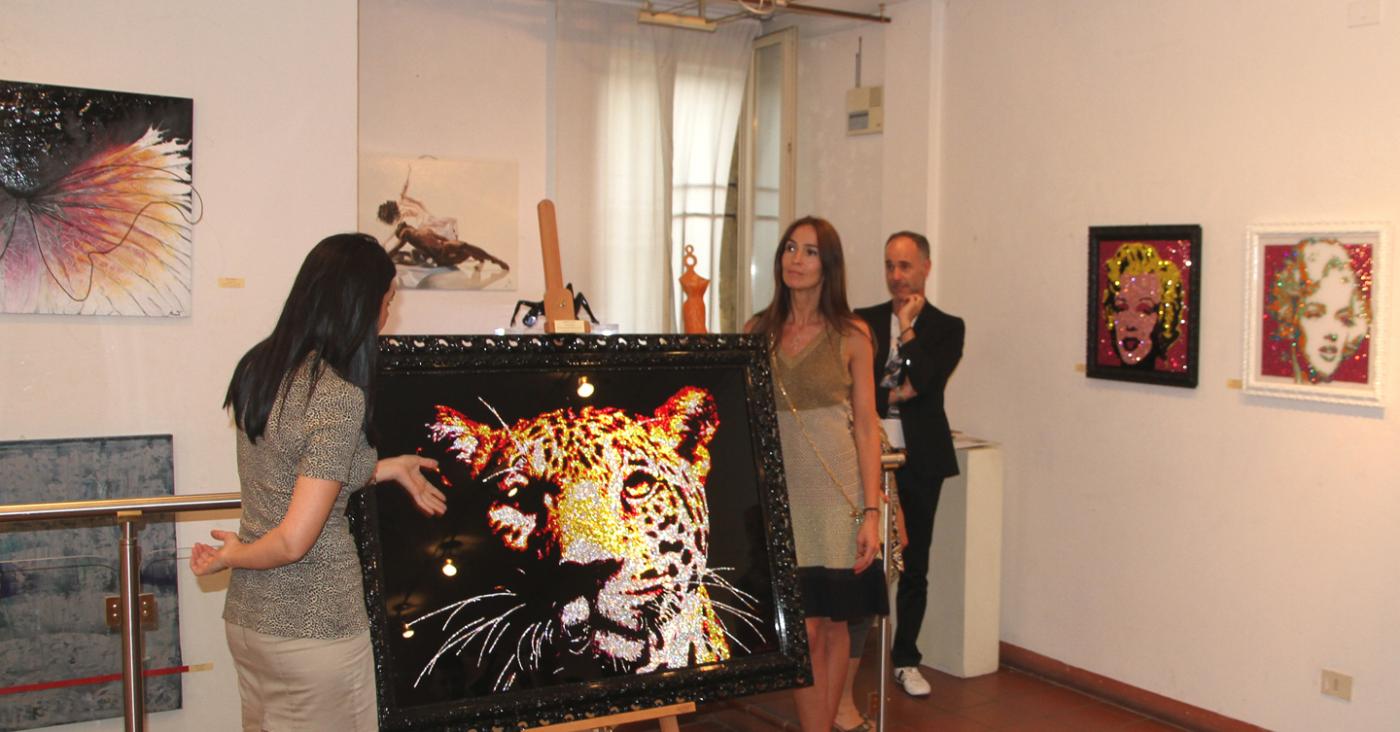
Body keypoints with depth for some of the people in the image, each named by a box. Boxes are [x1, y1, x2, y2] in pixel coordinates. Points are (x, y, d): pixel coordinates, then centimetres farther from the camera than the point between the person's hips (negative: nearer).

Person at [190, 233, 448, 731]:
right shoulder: (341, 398, -22)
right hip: (314, 630, -8)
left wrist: (389, 468, 17)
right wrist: (231, 557, -3)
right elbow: (295, 541, -23)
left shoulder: (257, 367, 2)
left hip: (246, 617, 8)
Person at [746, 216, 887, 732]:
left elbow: (866, 428, -1)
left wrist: (871, 512, -6)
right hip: (781, 490, 1)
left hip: (838, 491, -1)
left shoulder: (851, 335, 1)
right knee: (805, 629, -1)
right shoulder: (759, 331, 7)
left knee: (834, 623, 6)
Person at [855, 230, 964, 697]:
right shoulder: (864, 322, 7)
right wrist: (894, 396, -11)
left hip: (919, 460, 0)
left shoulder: (946, 328, 4)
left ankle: (906, 660, 24)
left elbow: (926, 381, -12)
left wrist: (907, 327, -7)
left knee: (914, 566, 9)